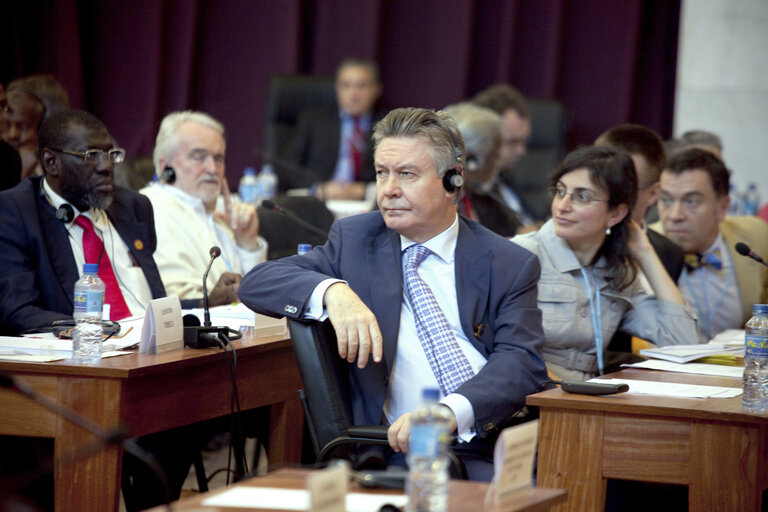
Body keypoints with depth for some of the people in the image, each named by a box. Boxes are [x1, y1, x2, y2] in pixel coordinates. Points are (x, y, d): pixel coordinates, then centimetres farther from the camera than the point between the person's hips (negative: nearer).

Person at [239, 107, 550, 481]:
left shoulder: (510, 265, 11)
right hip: (399, 452, -1)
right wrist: (332, 292, -16)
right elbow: (256, 283, 6)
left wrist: (450, 411, -24)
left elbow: (521, 361, -3)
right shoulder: (354, 238, 16)